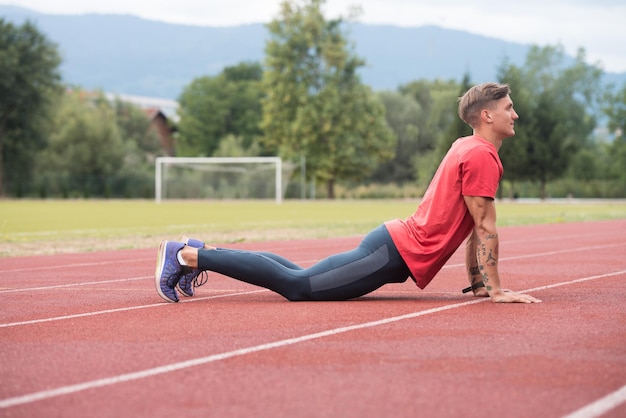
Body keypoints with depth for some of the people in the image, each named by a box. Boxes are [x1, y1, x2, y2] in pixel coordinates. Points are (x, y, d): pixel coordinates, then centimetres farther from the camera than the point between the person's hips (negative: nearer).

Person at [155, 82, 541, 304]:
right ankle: (188, 255, -10)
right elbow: (485, 229, -15)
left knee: (300, 277, 14)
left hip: (393, 242, 10)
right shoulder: (481, 156, -13)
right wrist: (495, 290, -13)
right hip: (400, 253, -10)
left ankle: (201, 255, 14)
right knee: (297, 285, -10)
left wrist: (477, 282, 22)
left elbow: (473, 227, 25)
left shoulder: (469, 149, 20)